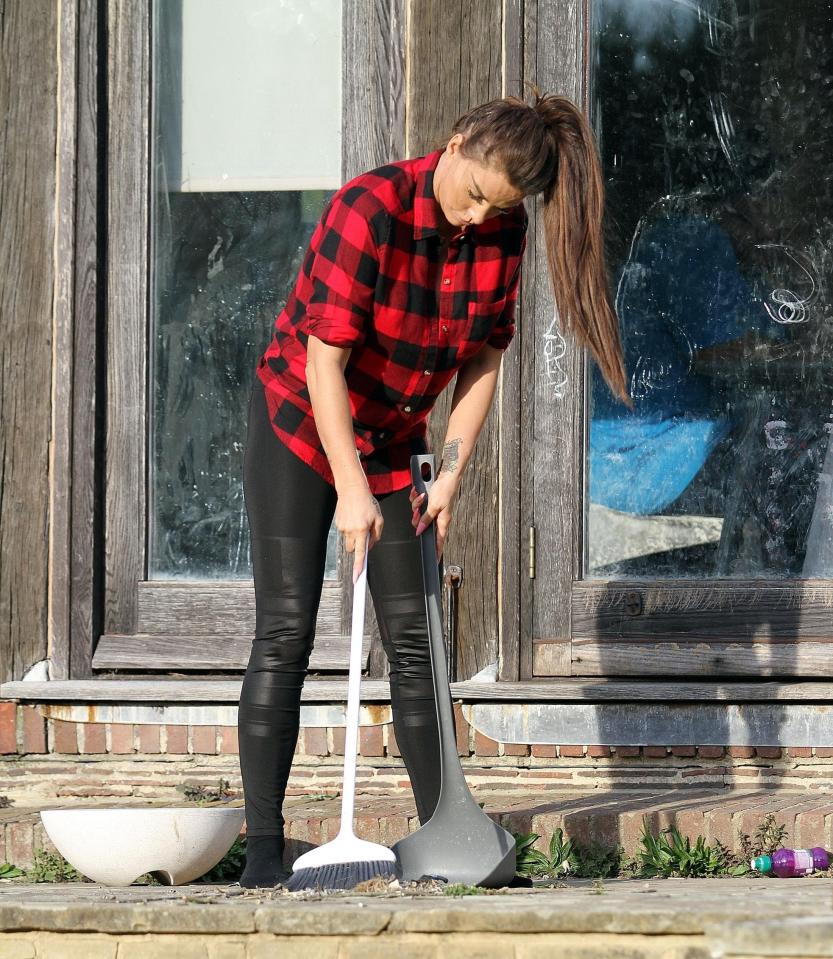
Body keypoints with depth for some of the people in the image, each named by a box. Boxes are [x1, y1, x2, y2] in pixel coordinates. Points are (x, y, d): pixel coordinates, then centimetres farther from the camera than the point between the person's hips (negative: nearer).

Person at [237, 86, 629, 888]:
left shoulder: (502, 234, -10)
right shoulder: (369, 210, -27)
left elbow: (484, 358, 1)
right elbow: (324, 358, -26)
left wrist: (452, 473, -7)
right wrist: (351, 489, -28)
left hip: (392, 436, 5)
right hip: (299, 425, -5)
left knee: (413, 639, 2)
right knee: (284, 633, -10)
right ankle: (263, 846, -10)